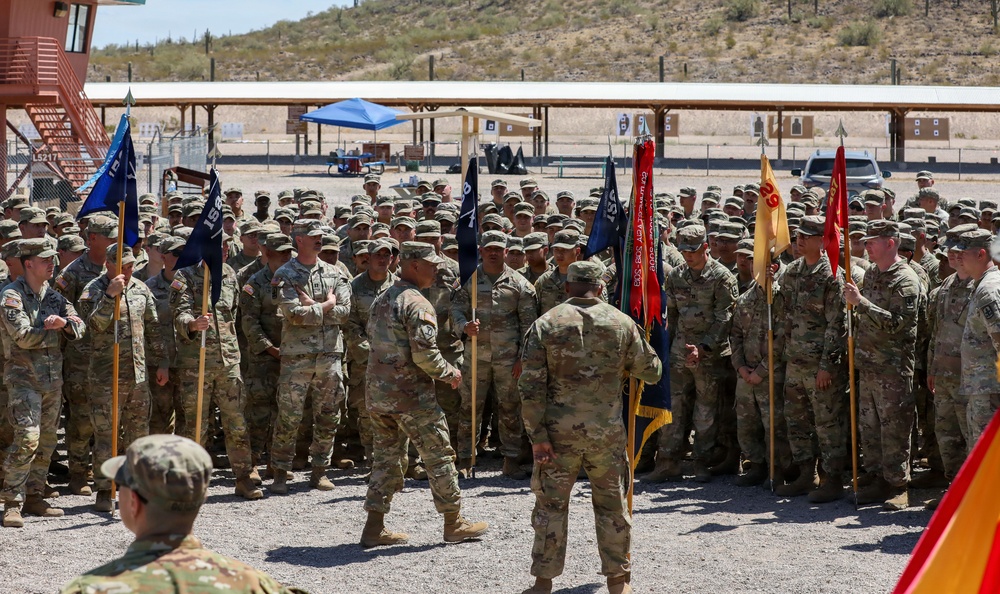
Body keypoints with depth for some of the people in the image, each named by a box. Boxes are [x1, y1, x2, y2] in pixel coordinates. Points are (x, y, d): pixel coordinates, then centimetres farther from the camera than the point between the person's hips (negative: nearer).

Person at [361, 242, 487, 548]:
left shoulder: (381, 299, 12)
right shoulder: (417, 304, -16)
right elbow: (425, 354, -22)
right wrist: (449, 373, -5)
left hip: (377, 392, 8)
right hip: (411, 395, -8)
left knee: (386, 457, 13)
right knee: (439, 456, 4)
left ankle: (375, 527, 10)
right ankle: (454, 523, 11)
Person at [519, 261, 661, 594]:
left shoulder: (546, 324, -3)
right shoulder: (622, 324, 0)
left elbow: (531, 387, -8)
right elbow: (651, 372, 10)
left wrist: (538, 435, -6)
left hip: (559, 431, -1)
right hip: (607, 431, 1)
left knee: (551, 504, 8)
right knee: (612, 504, 12)